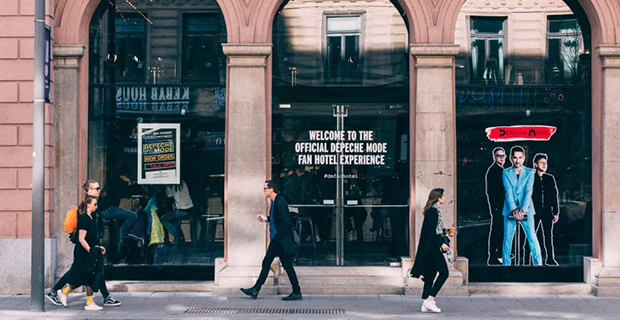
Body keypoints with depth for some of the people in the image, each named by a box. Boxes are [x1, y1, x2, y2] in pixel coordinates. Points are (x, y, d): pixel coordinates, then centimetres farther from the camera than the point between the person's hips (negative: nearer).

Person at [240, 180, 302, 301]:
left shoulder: (280, 201, -17)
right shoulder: (274, 202, 12)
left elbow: (286, 221, -22)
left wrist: (277, 236, -18)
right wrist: (267, 219, 12)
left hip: (282, 240, -10)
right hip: (276, 240, 10)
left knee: (287, 266, -2)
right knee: (266, 263, 11)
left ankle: (296, 293, 7)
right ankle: (255, 290, 16)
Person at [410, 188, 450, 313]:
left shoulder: (434, 210, 15)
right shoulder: (433, 211, -15)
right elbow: (431, 231, -20)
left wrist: (444, 231, 23)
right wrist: (441, 244, -20)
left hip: (431, 248, 10)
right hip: (432, 247, -10)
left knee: (430, 275, 9)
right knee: (444, 272, -8)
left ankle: (426, 305, 11)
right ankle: (430, 300, -8)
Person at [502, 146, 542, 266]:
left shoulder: (530, 172, 4)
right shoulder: (506, 173, 5)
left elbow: (528, 192, -6)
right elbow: (508, 192, -5)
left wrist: (523, 210, -17)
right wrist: (514, 210, -17)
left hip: (526, 210, 0)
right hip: (510, 210, 1)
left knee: (532, 237, -4)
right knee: (507, 239, 2)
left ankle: (538, 263, 3)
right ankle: (505, 264, 11)